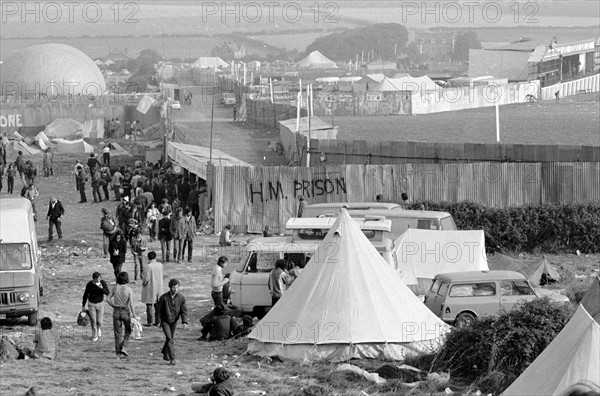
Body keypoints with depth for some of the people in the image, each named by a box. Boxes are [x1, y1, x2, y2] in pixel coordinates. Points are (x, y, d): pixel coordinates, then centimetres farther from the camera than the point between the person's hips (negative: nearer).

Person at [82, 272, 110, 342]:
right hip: (91, 304, 0)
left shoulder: (103, 283, -11)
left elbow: (107, 293, -15)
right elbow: (85, 295, -1)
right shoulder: (89, 284, -12)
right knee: (93, 321, -4)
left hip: (100, 303, 0)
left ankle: (99, 329, 36)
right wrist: (83, 306, 3)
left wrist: (102, 288, -35)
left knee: (99, 321, 1)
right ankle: (94, 336, 10)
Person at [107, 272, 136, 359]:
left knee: (118, 332, 11)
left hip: (116, 311, 2)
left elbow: (108, 299, 0)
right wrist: (134, 315, -10)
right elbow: (131, 304, -15)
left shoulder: (115, 288, -4)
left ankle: (118, 353, 13)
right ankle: (124, 348, 4)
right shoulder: (128, 289, -12)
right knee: (128, 330, 19)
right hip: (126, 312, -2)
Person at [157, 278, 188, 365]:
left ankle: (165, 354, 42)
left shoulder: (181, 298, -10)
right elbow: (159, 309, -4)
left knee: (170, 338, 18)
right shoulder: (164, 297, -15)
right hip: (165, 321, -3)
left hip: (174, 322, 3)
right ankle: (172, 359, -15)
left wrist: (184, 322, -22)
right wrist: (158, 321, 2)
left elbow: (184, 311, -10)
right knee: (169, 339, -15)